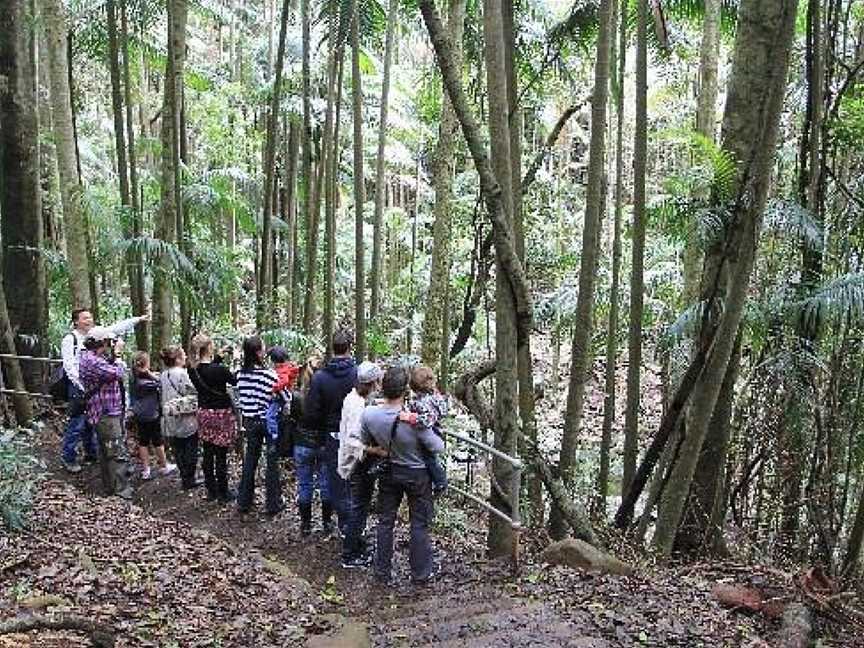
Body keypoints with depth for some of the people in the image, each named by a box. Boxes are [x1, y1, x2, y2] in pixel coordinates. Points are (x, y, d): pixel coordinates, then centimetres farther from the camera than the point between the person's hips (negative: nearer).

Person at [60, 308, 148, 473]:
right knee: (77, 423, -4)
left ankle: (92, 454, 27)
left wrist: (138, 319, 5)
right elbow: (69, 366, -14)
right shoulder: (69, 339, -8)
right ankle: (68, 457, 8)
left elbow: (116, 328, 10)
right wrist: (81, 386, -19)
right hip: (78, 388, -6)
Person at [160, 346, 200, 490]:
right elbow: (192, 393, -18)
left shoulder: (163, 375, 6)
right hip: (186, 418, -7)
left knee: (178, 450, 13)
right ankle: (189, 480, 11)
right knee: (190, 450, 6)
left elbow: (163, 395, 12)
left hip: (171, 420, 7)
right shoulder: (182, 374, -17)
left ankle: (185, 478, 20)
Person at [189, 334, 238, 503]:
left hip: (204, 413, 6)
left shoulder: (193, 370, -4)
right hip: (221, 413, -6)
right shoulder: (219, 369, -22)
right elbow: (236, 382, -8)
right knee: (221, 456, 2)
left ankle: (211, 490, 24)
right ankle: (223, 493, 12)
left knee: (207, 454, 14)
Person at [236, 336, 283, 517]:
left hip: (250, 422, 5)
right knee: (272, 462, 5)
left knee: (249, 461, 15)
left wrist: (245, 420, 14)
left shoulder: (240, 374, -2)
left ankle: (244, 502, 24)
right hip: (269, 422, -5)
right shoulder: (269, 374, -20)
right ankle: (273, 505, 13)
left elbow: (240, 399, 6)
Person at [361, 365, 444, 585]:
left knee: (385, 521, 17)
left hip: (388, 472, 3)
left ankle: (381, 572, 28)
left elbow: (366, 443, -2)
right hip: (417, 474, -3)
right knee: (419, 524, 12)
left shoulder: (369, 414, -20)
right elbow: (438, 448, -20)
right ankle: (420, 573, 24)